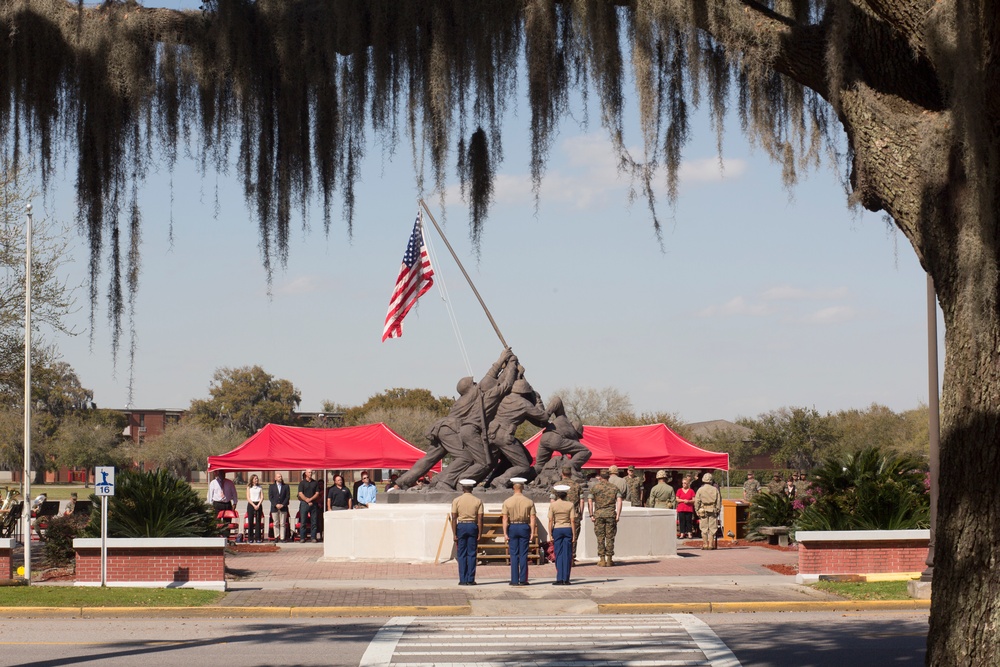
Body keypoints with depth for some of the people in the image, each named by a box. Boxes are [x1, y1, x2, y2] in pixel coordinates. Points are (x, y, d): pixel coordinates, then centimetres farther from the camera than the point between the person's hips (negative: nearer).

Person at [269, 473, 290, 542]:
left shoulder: (286, 486, 9)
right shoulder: (271, 486, 9)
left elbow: (288, 496, 4)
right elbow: (270, 497, 2)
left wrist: (283, 504, -8)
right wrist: (276, 504, -10)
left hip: (283, 507, 0)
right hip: (274, 508, 0)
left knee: (283, 524, -3)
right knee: (276, 523, 1)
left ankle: (282, 538, -3)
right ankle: (276, 537, 7)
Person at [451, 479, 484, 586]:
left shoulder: (456, 501, 0)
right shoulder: (478, 501, 2)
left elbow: (454, 519, -5)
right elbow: (480, 519, -3)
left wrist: (454, 534, -3)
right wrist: (479, 535, 0)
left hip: (461, 526, 0)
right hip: (473, 526, 0)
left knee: (461, 554, 4)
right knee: (472, 554, 4)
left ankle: (463, 580, 1)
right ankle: (471, 580, 1)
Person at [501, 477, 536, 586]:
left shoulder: (507, 502, -3)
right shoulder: (529, 502, -1)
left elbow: (505, 519, -7)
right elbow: (532, 519, -5)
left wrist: (505, 533, -6)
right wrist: (532, 533, -2)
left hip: (512, 528, 0)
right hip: (524, 527, 0)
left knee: (514, 554, 4)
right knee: (523, 554, 5)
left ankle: (514, 580, 2)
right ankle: (523, 580, 3)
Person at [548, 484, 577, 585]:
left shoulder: (552, 505, -3)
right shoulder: (570, 505, -2)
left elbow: (550, 521, -6)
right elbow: (572, 521, -6)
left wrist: (550, 535, -2)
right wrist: (574, 535, -2)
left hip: (557, 530, 0)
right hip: (568, 529, 0)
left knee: (558, 555, 5)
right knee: (567, 555, 4)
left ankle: (559, 579, -1)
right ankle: (566, 579, 3)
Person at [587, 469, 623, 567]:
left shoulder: (594, 487, 4)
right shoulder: (614, 487, 7)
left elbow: (590, 502, -3)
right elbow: (619, 501, -2)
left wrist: (591, 515, -1)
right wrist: (618, 515, -3)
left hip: (598, 514, -1)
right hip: (611, 514, 1)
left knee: (600, 538, 3)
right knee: (610, 537, 5)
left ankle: (602, 559, 0)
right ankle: (609, 559, 5)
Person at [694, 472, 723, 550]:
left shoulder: (700, 490, -2)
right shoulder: (715, 489, 1)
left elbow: (696, 502, -1)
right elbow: (719, 501, 3)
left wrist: (697, 511, 7)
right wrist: (718, 510, 10)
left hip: (703, 511, -1)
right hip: (713, 510, 1)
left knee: (704, 528, 4)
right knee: (712, 528, 4)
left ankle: (705, 544, 2)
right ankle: (711, 544, 3)